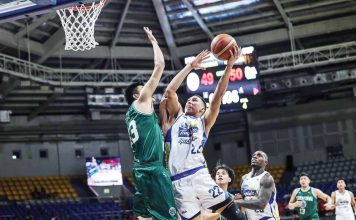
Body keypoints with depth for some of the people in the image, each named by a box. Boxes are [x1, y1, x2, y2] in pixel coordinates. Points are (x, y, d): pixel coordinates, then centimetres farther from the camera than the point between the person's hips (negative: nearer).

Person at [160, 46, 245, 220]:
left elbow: (217, 97, 8)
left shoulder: (204, 122, 20)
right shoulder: (176, 117, 21)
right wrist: (190, 66, 8)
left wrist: (229, 66, 0)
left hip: (199, 176, 0)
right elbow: (170, 91, 7)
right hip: (178, 182, 0)